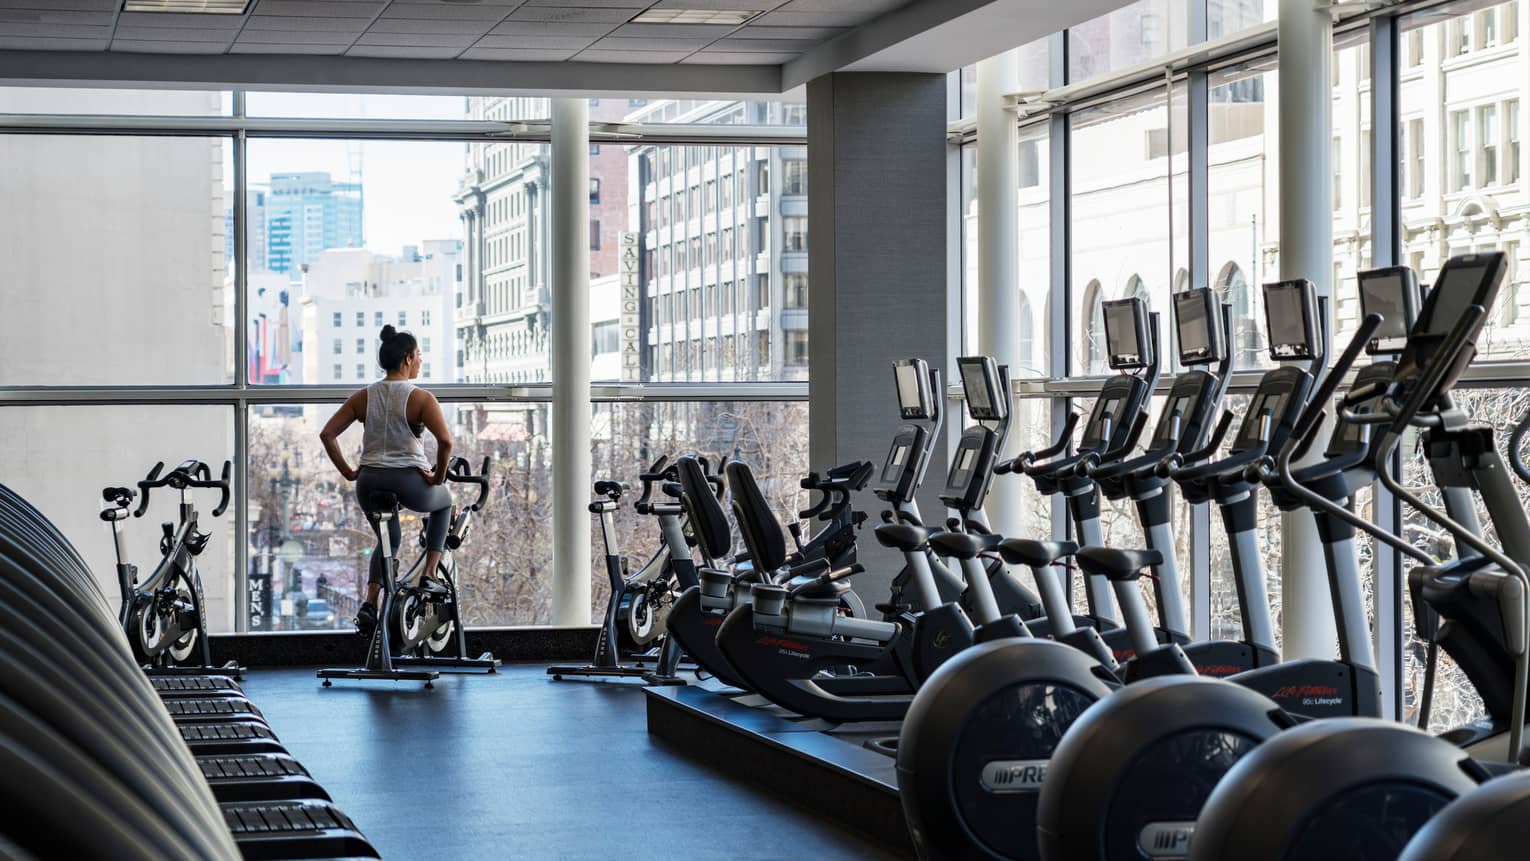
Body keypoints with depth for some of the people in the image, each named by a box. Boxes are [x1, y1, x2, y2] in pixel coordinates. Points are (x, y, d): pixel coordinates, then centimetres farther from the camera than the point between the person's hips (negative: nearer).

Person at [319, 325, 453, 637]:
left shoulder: (363, 397, 6)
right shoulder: (420, 398, -8)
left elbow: (327, 434, 2)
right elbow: (445, 440, -20)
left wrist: (347, 471, 7)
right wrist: (438, 476, -6)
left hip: (369, 482, 4)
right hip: (410, 482, -4)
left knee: (387, 541, 29)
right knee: (444, 502, 31)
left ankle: (369, 604, 9)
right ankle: (429, 575, 22)